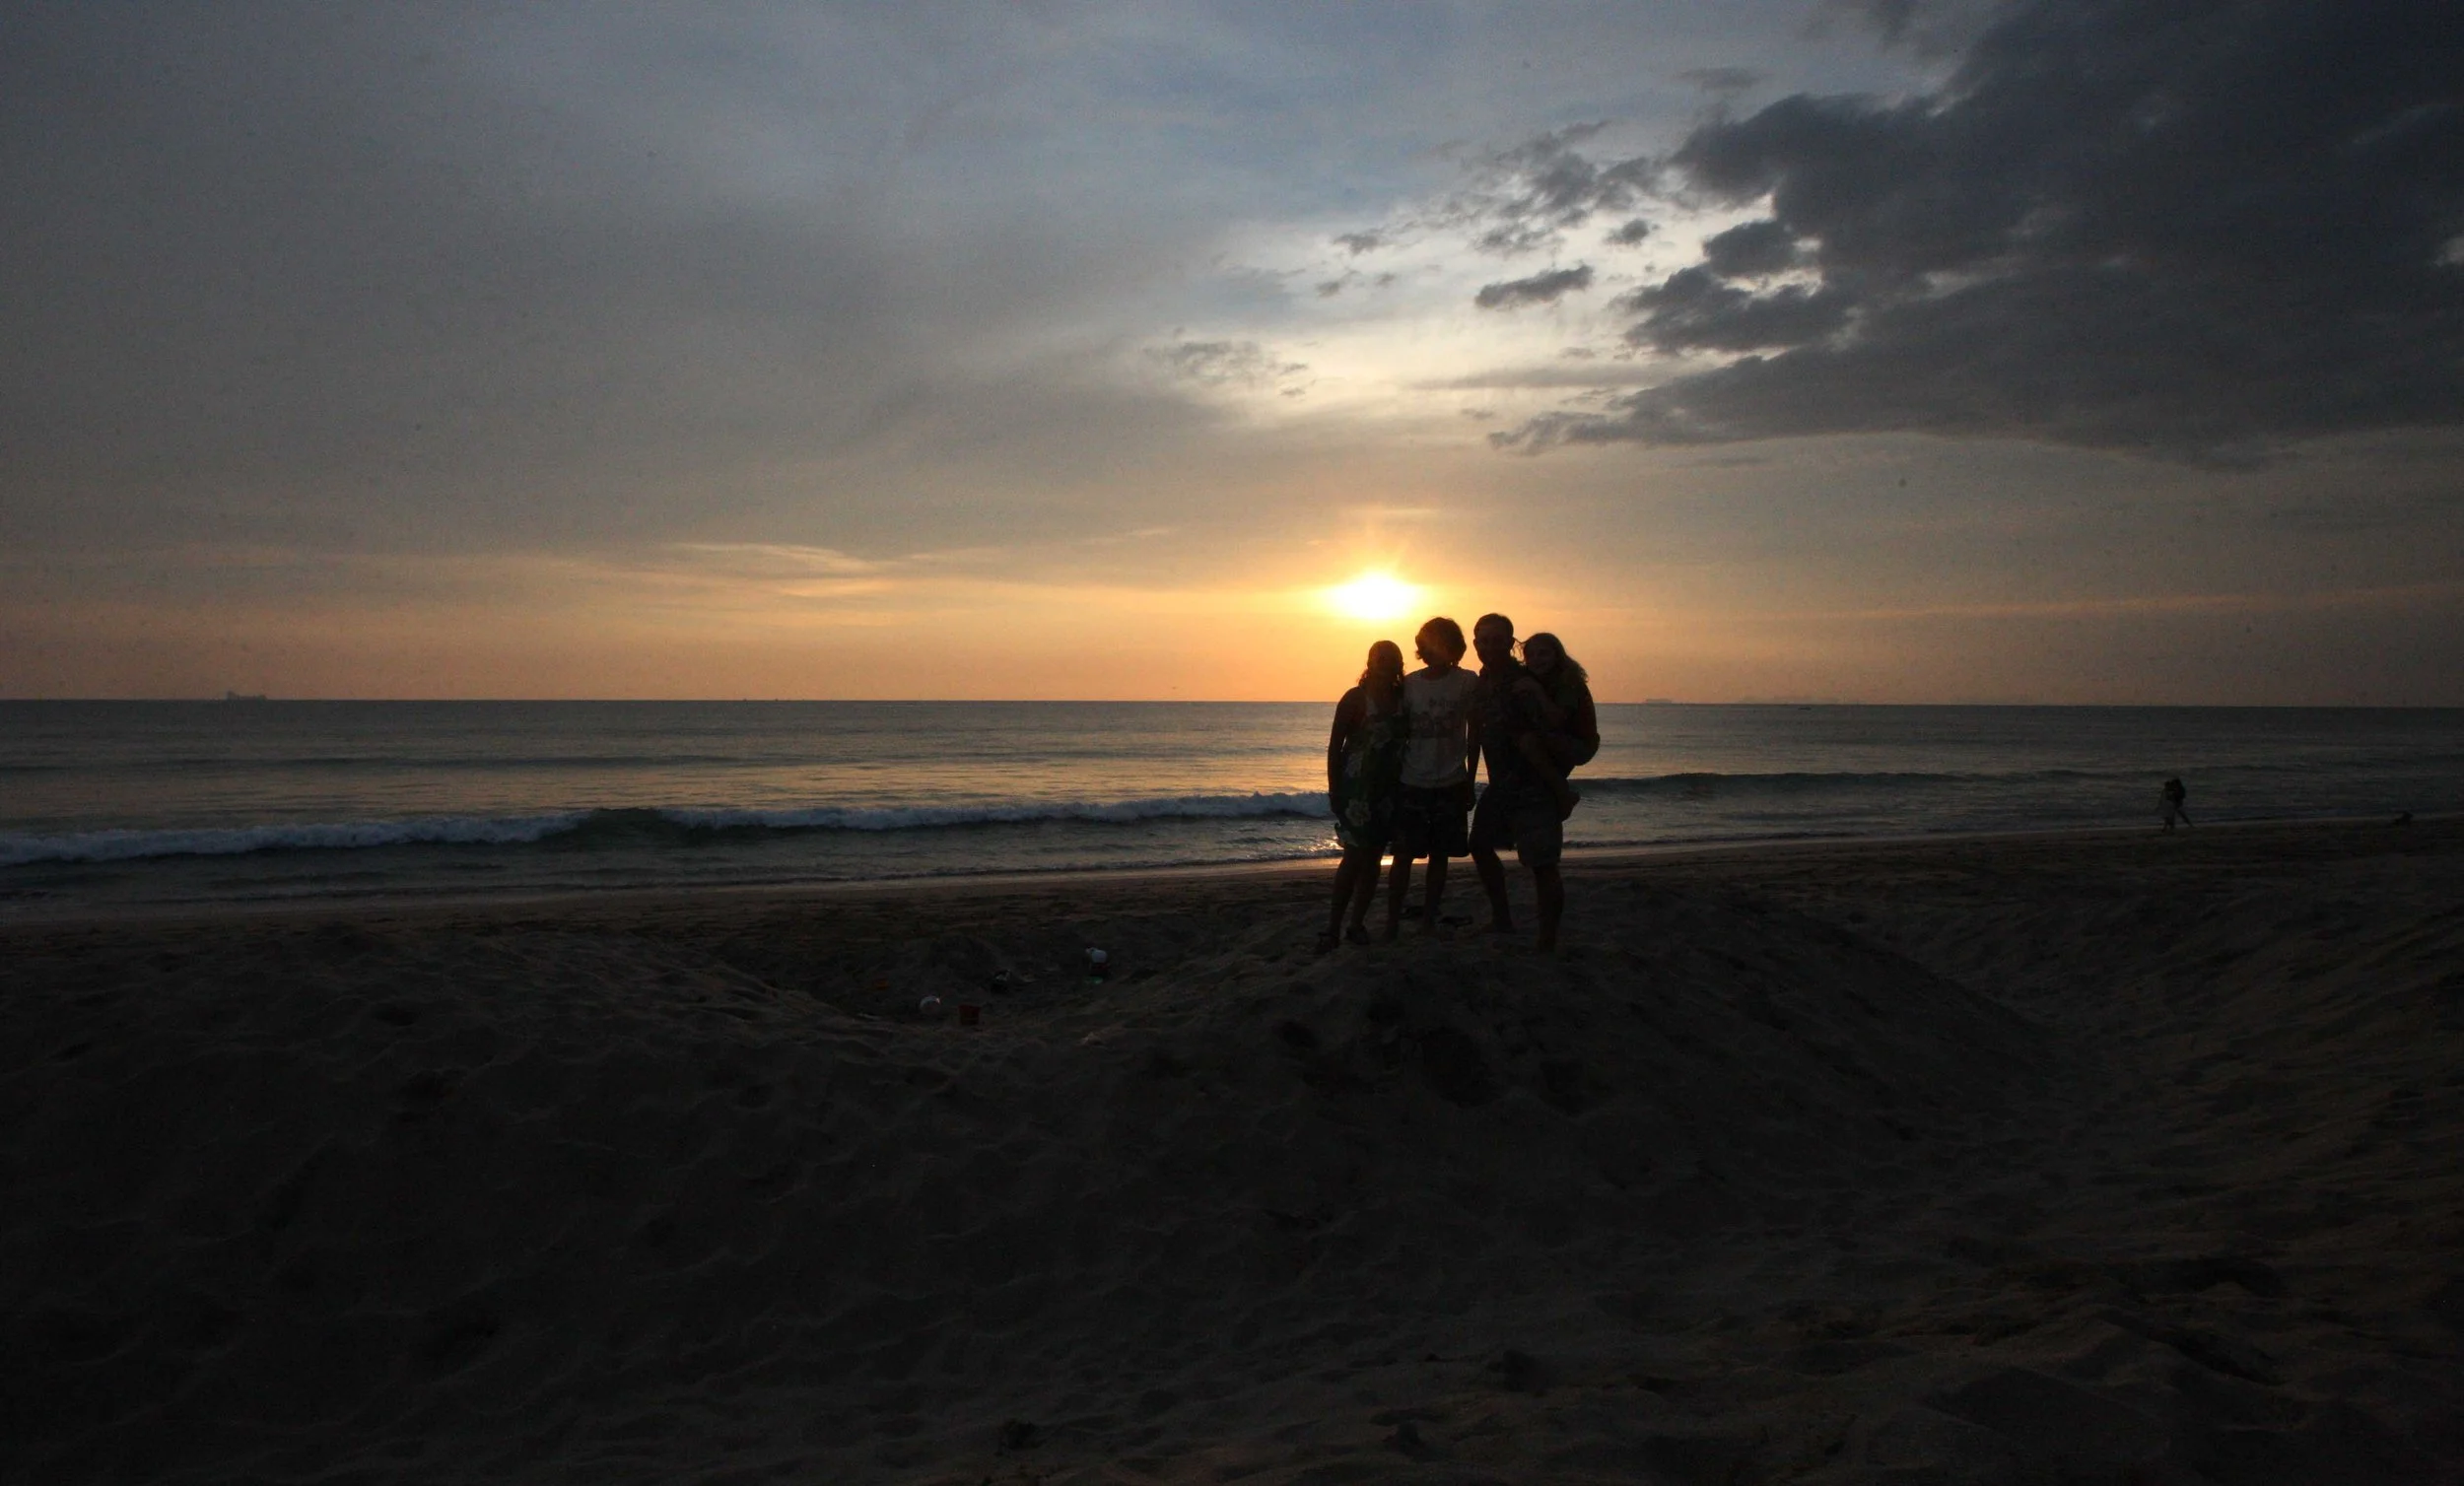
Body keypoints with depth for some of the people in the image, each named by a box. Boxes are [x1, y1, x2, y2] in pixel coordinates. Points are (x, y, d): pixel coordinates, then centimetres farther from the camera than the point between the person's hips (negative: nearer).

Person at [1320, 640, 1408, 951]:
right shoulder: (1355, 698, -6)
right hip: (1356, 786, -4)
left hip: (1388, 788, 4)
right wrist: (1334, 789, -8)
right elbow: (1335, 745, -5)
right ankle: (1333, 928, -4)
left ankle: (1358, 923, 15)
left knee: (1373, 856, 7)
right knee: (1355, 855, -9)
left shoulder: (1404, 698, 5)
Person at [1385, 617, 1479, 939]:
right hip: (1411, 783, 0)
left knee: (1439, 854, 7)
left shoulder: (1468, 682, -2)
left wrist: (1469, 781, 3)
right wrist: (1393, 777, 6)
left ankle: (1429, 918, 16)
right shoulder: (1409, 683, 2)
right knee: (1403, 854, -1)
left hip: (1450, 783, 0)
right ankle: (1392, 921, 4)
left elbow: (1473, 734, 4)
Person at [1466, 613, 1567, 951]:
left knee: (1542, 865, -9)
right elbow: (1476, 736, 18)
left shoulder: (1525, 683, -19)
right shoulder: (1480, 685, 7)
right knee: (1481, 845, 21)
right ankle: (1501, 919, 36)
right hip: (1501, 784, 9)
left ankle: (1547, 942, 0)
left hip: (1534, 786, -9)